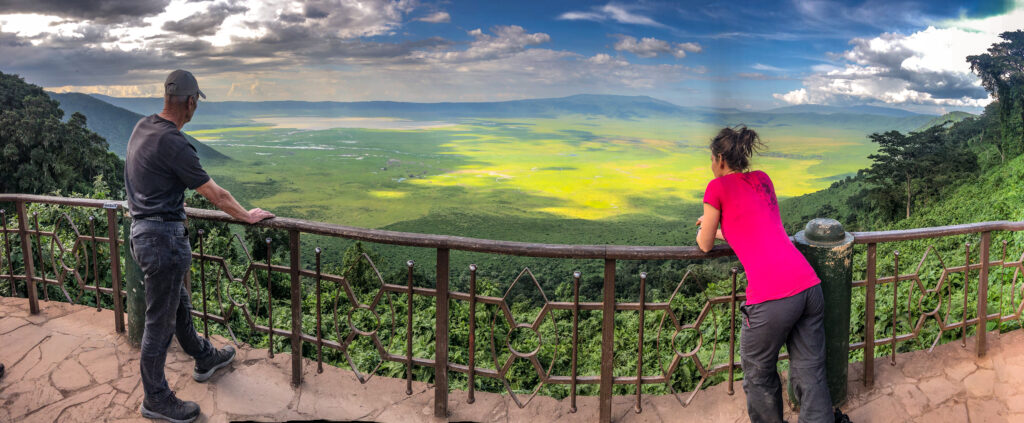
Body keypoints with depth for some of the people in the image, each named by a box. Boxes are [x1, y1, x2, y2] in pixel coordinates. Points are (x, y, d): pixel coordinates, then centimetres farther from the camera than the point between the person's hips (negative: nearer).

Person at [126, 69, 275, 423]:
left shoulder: (143, 127, 6)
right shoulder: (173, 144, -23)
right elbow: (216, 195, -16)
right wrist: (248, 216, -1)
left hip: (143, 230, 10)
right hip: (163, 238, -10)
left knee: (179, 304, 24)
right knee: (160, 320, 3)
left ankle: (204, 358, 44)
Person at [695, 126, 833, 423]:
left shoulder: (718, 187, 3)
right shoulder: (763, 179, 20)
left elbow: (705, 245, 14)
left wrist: (705, 229, 35)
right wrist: (719, 225, 46)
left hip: (771, 298, -6)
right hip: (809, 285, 7)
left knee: (758, 375, 15)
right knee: (810, 373, 12)